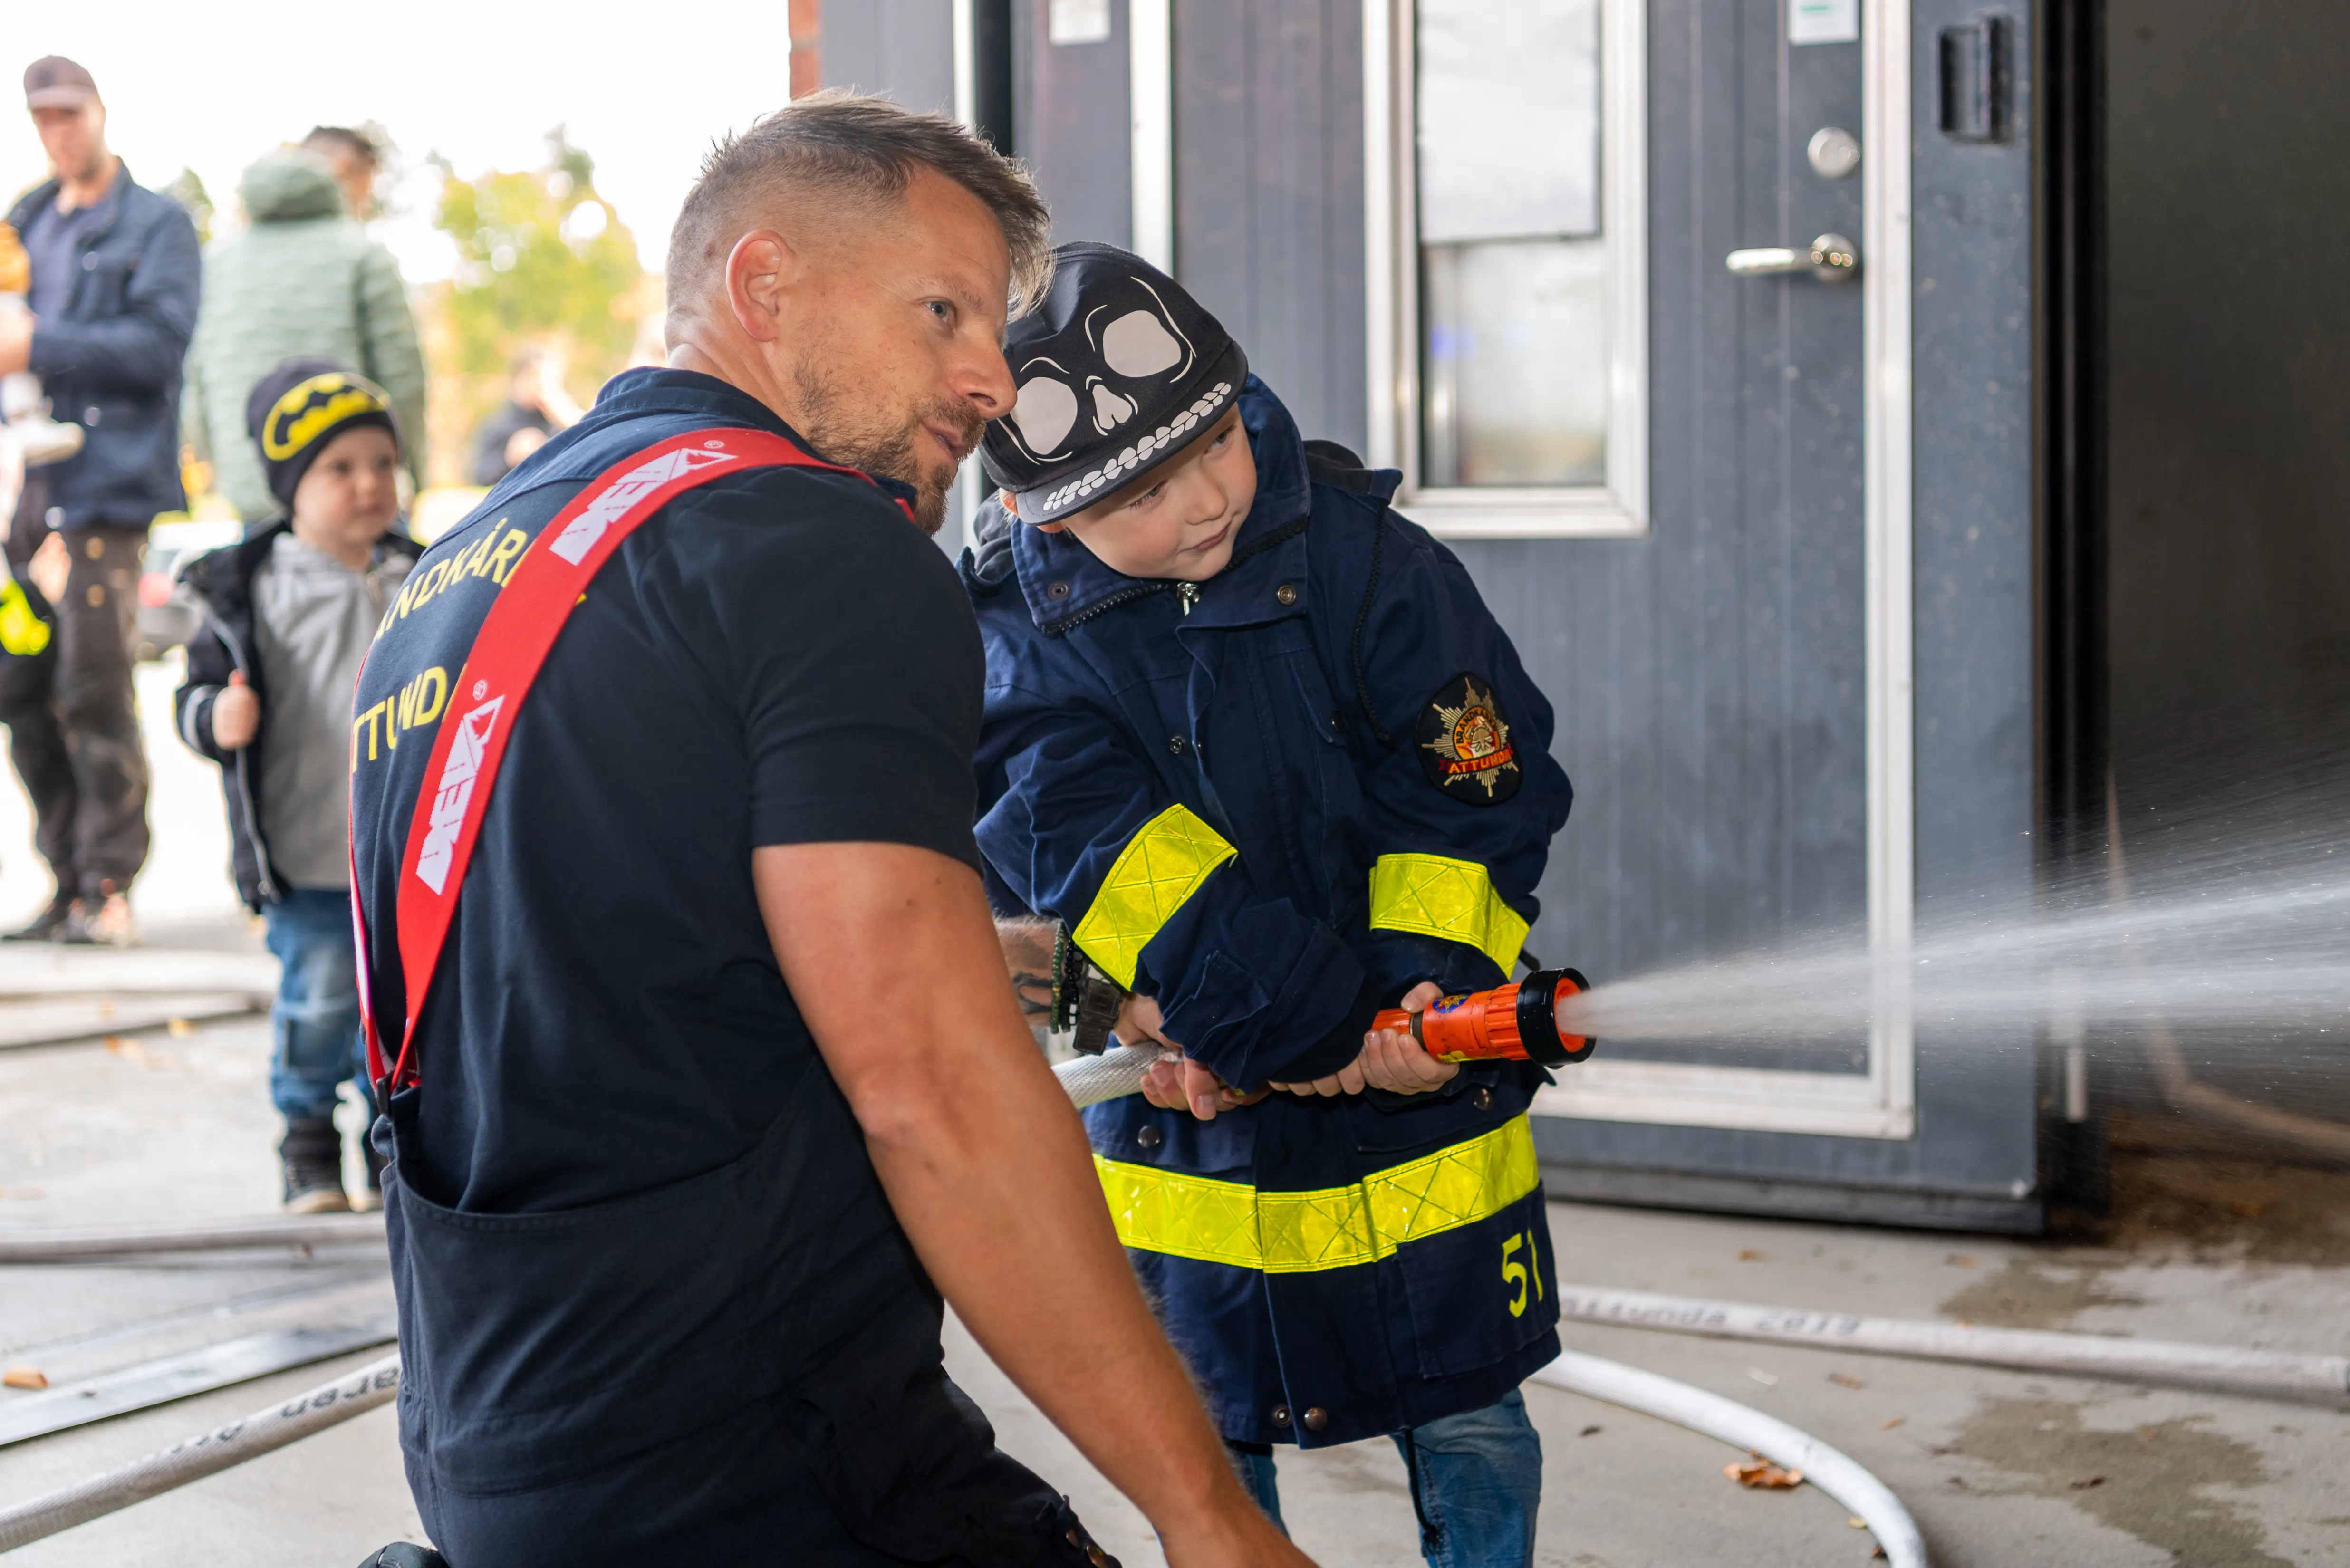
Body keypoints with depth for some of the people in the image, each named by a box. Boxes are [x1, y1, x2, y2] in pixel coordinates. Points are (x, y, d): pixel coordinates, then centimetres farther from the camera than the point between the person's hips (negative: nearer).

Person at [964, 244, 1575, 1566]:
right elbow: (1087, 835, -23)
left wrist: (1431, 993, -22)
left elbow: (1475, 797, -8)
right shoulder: (1018, 631, -10)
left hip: (1416, 1114, 0)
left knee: (1471, 1430, 13)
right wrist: (1306, 1024, -30)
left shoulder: (1363, 555, -10)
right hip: (1184, 1119, 1)